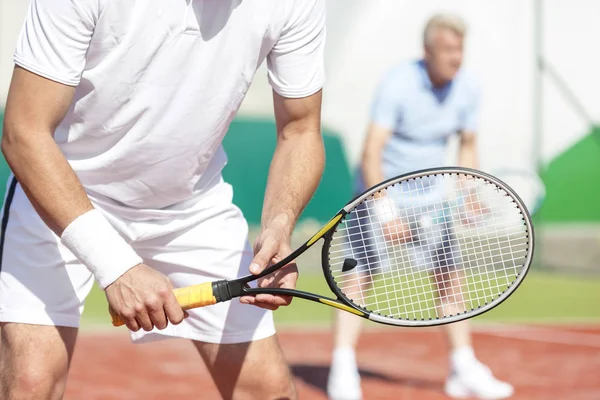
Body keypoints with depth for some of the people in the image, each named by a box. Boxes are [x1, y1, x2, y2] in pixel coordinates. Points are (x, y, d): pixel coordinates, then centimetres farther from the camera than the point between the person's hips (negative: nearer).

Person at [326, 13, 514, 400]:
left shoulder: (468, 88, -6)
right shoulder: (398, 83, -22)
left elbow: (468, 146, 10)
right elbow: (372, 152, -24)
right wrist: (386, 212, -30)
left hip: (427, 193, 5)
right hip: (380, 188, -5)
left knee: (450, 276, 3)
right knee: (361, 273, -12)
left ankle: (464, 368, 12)